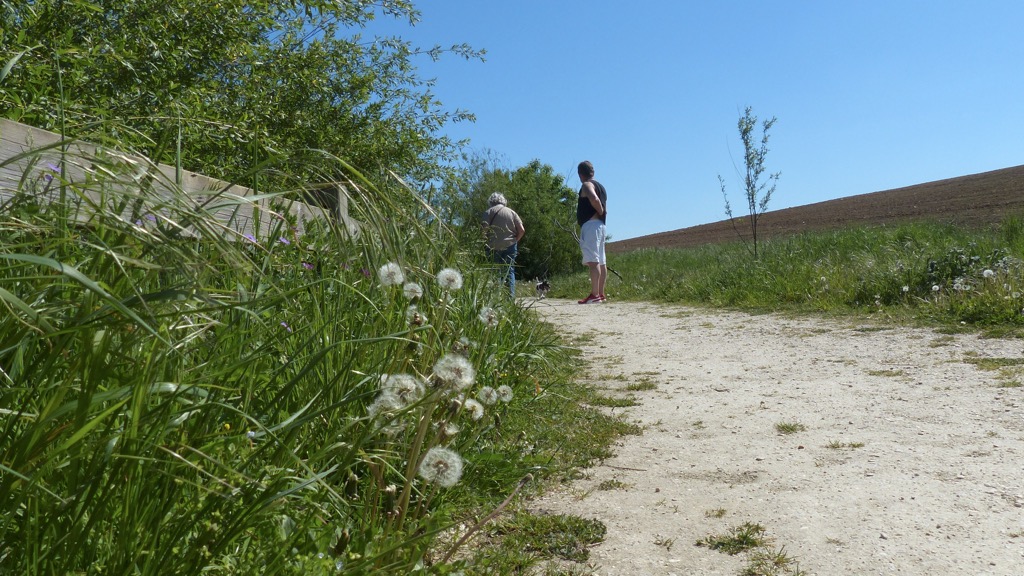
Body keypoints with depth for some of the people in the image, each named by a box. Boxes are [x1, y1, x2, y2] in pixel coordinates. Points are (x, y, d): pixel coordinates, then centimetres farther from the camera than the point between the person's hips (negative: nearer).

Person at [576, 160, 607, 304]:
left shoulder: (587, 185, -6)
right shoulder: (600, 186, 24)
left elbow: (594, 199, -25)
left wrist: (600, 212, -11)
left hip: (590, 224, -10)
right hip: (600, 225, 10)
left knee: (593, 261, -16)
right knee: (600, 261, 10)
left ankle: (595, 295, -22)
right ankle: (601, 294, 14)